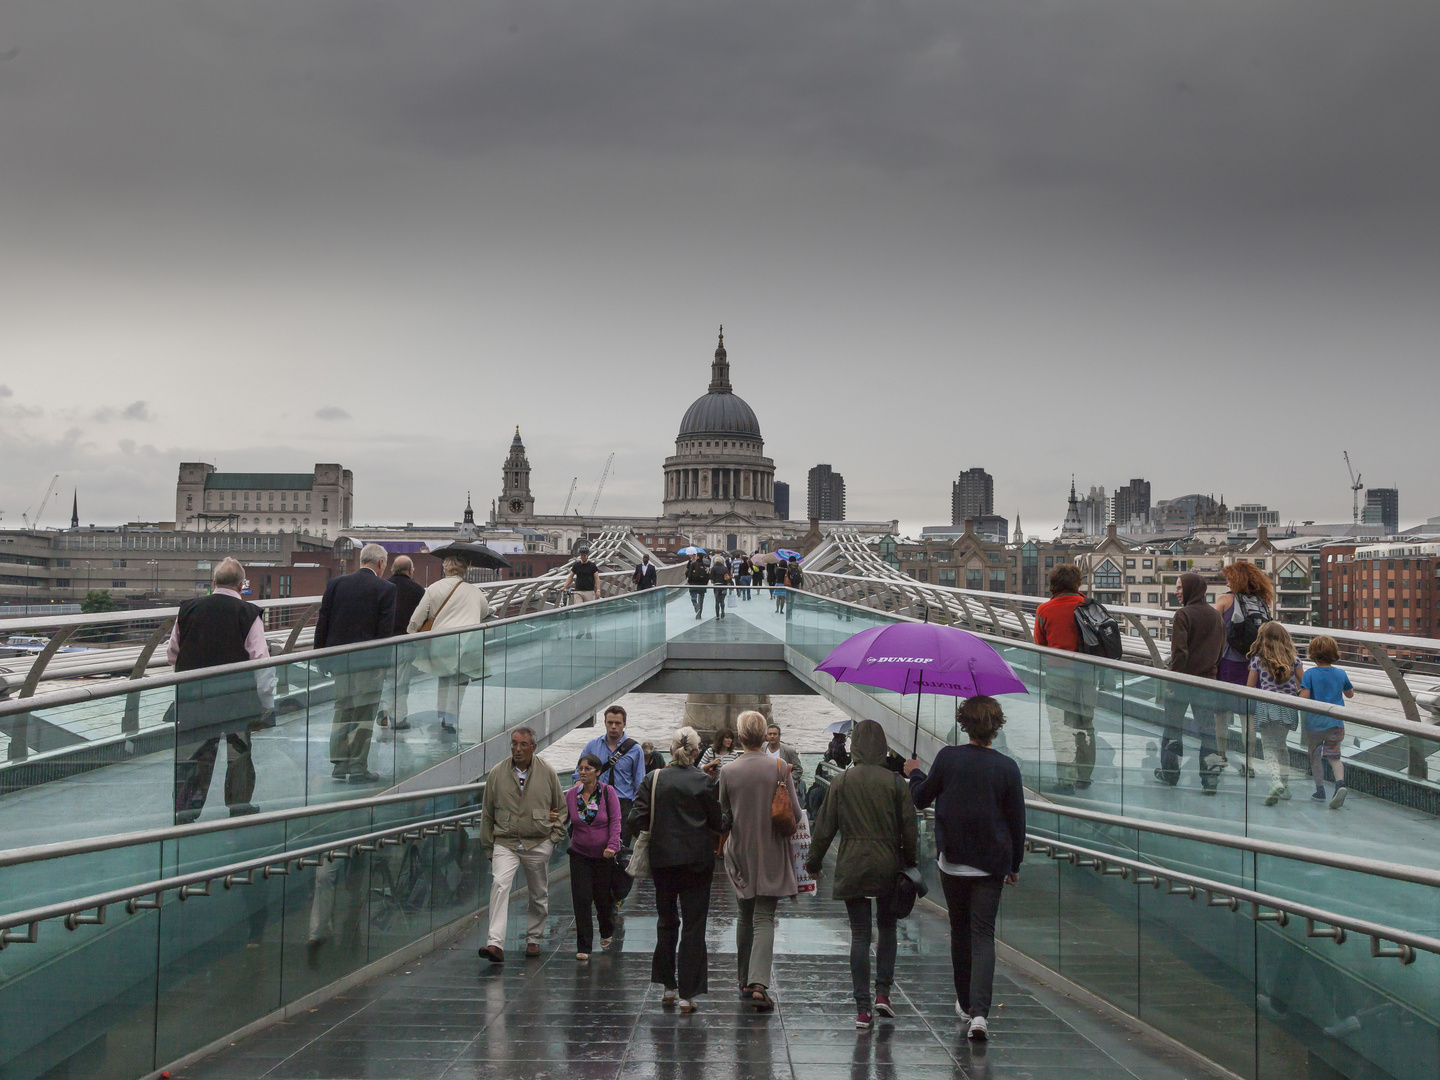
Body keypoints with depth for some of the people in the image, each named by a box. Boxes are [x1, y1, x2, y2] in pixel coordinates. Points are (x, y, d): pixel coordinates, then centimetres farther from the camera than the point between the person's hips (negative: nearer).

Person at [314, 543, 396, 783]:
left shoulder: (335, 583, 3)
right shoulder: (386, 589, -8)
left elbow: (322, 622, 4)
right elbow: (386, 630, -11)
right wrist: (382, 659, -4)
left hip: (339, 659, 4)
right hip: (369, 661, -4)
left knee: (342, 709, 16)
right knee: (364, 714, 3)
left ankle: (340, 765, 17)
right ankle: (358, 768, 6)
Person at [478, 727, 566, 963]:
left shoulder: (547, 773, 0)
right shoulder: (497, 774, 0)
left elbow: (561, 807, 11)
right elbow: (487, 813, 8)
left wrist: (555, 836, 2)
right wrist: (488, 847, 9)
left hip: (539, 844, 1)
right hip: (505, 843, -1)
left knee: (539, 895, 10)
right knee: (499, 885, -20)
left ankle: (533, 939, 30)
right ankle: (495, 944, -27)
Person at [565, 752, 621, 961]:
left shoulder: (608, 792, -7)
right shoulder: (571, 794, -1)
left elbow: (615, 821, -8)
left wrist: (612, 845, -21)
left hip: (605, 855, -1)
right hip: (580, 854, 1)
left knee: (604, 898, 9)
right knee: (581, 900, -6)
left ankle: (607, 932, 40)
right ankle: (583, 947, 2)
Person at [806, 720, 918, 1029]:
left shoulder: (841, 782, -3)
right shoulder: (895, 782, -5)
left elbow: (824, 828, 1)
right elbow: (910, 830, -3)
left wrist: (814, 863, 12)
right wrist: (910, 864, 9)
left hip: (851, 868, 0)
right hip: (887, 866, 0)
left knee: (859, 934, 4)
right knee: (887, 927, 18)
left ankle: (862, 1008, 2)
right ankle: (883, 992, 10)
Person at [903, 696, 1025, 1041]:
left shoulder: (947, 758, -9)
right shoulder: (1007, 767, -7)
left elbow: (921, 799, 4)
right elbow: (1017, 821, 0)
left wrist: (914, 774, 25)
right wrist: (1014, 864, 13)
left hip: (953, 861, 1)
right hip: (991, 864, -1)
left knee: (960, 931, 17)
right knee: (983, 935, 0)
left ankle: (965, 1004, 28)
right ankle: (979, 1011, -14)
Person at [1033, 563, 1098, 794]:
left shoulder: (1044, 610, -5)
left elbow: (1039, 645, 4)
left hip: (1057, 672, -3)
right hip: (1085, 671, 3)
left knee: (1061, 727, 0)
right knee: (1085, 724, 16)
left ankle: (1066, 780, -3)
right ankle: (1084, 775, 25)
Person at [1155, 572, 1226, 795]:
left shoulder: (1183, 615, -13)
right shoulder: (1216, 616, 5)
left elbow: (1179, 651, -19)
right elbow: (1221, 649, 12)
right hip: (1207, 681, 5)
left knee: (1173, 727, 10)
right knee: (1207, 730, 6)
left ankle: (1170, 773, 19)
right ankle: (1211, 780, 4)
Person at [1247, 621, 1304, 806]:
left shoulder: (1257, 659, 0)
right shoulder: (1293, 659, 6)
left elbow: (1250, 688, 3)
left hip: (1267, 706, -3)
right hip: (1288, 706, 3)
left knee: (1269, 748, 0)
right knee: (1281, 745, 20)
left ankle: (1276, 782, -24)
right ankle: (1285, 787, 20)